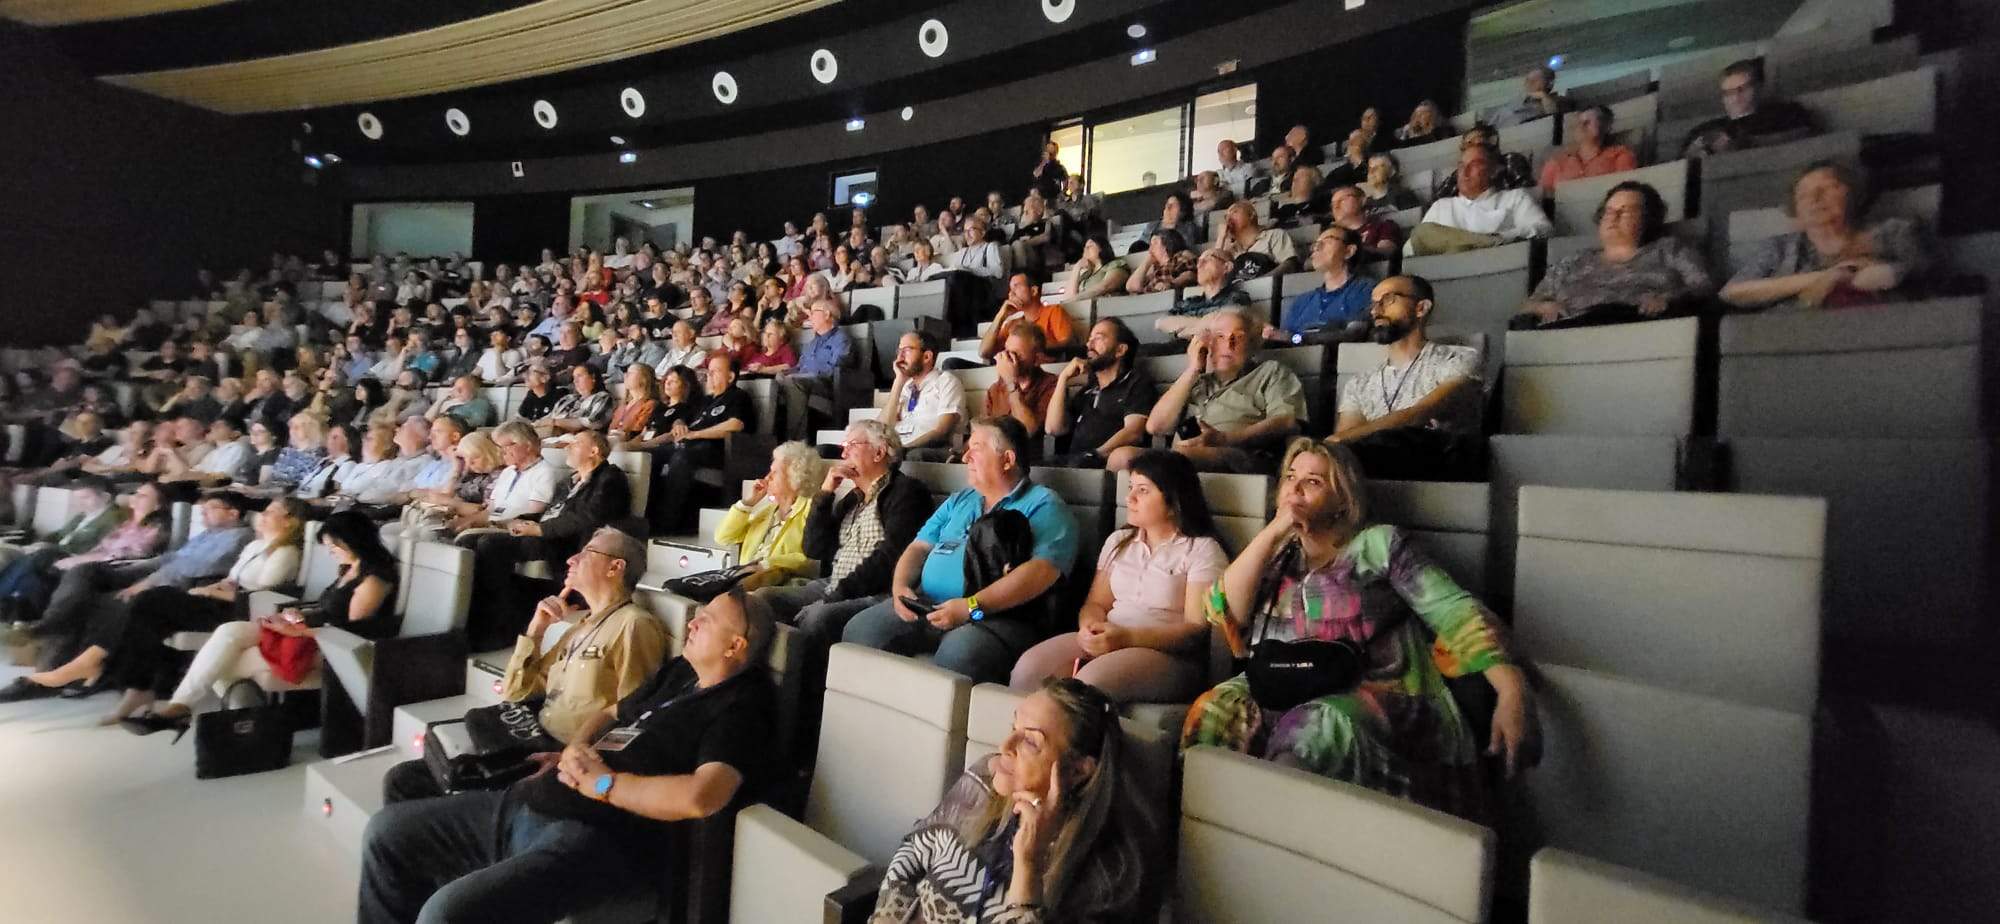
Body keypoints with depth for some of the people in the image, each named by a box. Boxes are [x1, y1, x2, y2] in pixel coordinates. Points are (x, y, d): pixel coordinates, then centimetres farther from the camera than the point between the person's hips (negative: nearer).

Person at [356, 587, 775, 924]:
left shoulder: (741, 707, -13)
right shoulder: (681, 671, 16)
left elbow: (700, 797, -30)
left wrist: (603, 783, -16)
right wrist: (574, 750, 5)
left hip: (594, 835, -10)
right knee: (386, 830, 15)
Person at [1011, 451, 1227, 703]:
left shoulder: (1202, 550, 1)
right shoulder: (1118, 541, 19)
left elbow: (1198, 629, -8)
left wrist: (1128, 637, -20)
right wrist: (1091, 627, -8)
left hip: (1168, 654, -5)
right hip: (1108, 642, 6)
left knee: (1088, 683, -35)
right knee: (1029, 669, -23)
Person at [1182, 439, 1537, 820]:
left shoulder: (1379, 543, 7)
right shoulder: (1276, 553, 18)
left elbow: (1455, 610, -4)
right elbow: (1226, 612, 2)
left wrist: (1513, 690, -19)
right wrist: (1275, 530, -2)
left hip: (1372, 694, -3)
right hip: (1283, 690, 4)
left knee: (1311, 730, -36)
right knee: (1212, 712, -27)